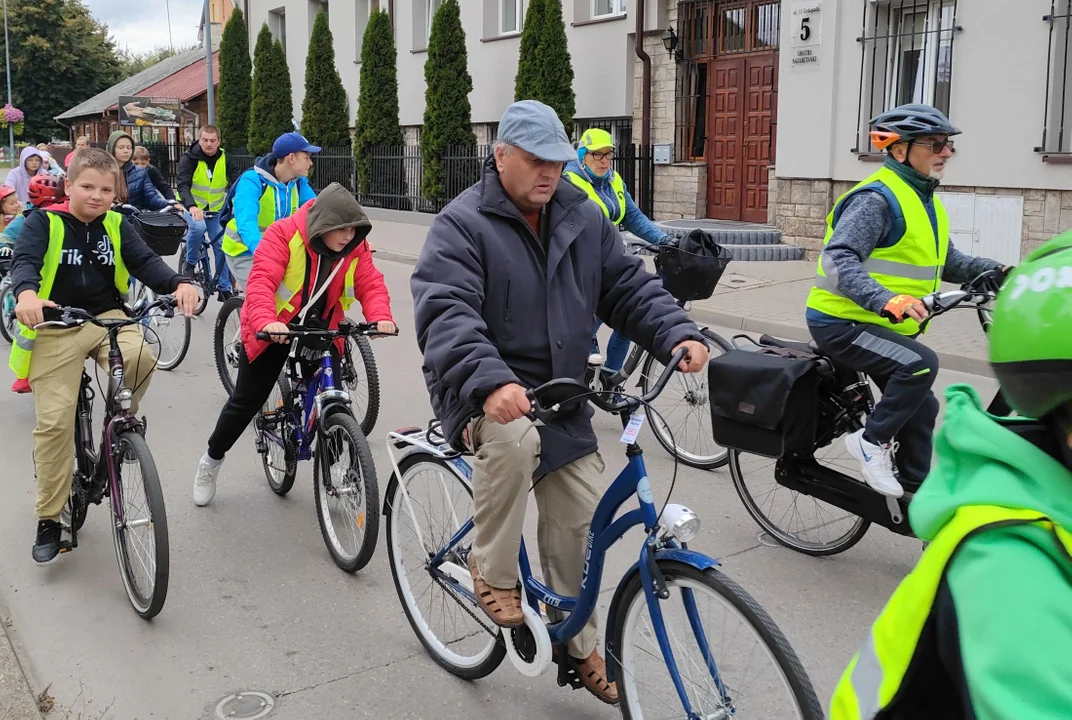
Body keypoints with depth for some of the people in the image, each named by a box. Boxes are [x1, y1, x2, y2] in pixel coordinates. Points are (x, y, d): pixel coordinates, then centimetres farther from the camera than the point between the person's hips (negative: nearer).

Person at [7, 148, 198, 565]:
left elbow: (145, 261, -7)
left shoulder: (116, 226, 7)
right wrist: (27, 294, -42)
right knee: (55, 422, -7)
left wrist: (179, 284, -29)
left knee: (141, 358, -32)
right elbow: (24, 261, -18)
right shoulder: (44, 222, -2)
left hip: (106, 318, 2)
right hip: (54, 327, -2)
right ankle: (49, 519, 8)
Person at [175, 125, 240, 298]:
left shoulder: (225, 159, -8)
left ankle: (225, 288, 7)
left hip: (216, 210, 3)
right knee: (198, 227, -34)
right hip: (193, 207, -3)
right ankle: (190, 262, -8)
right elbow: (183, 185, -28)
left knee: (223, 245, -5)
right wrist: (191, 206, -48)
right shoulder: (189, 158, -16)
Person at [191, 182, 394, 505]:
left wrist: (380, 317, -35)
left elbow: (371, 284, -14)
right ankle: (211, 461, 26)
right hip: (272, 329, -3)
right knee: (246, 402, 3)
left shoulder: (354, 247, -8)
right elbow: (261, 281, -32)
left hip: (321, 328, 4)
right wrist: (265, 322, -50)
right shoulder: (284, 235, -23)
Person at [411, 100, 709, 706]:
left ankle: (579, 645, 28)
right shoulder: (462, 224, -12)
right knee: (513, 441, -38)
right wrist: (491, 382, -42)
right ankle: (493, 571, -11)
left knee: (579, 522, 5)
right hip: (486, 393, -5)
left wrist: (679, 334, -12)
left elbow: (629, 286, 8)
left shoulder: (585, 219, 6)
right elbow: (446, 313, -25)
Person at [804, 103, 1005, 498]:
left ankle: (916, 492, 30)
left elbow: (947, 261, 18)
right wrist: (886, 299, -44)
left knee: (920, 407, 14)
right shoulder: (877, 198, -19)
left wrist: (995, 270, 0)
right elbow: (837, 259, -30)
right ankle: (872, 440, -10)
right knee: (921, 363, -29)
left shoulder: (925, 201, 12)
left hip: (884, 326, 10)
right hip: (842, 323, -10)